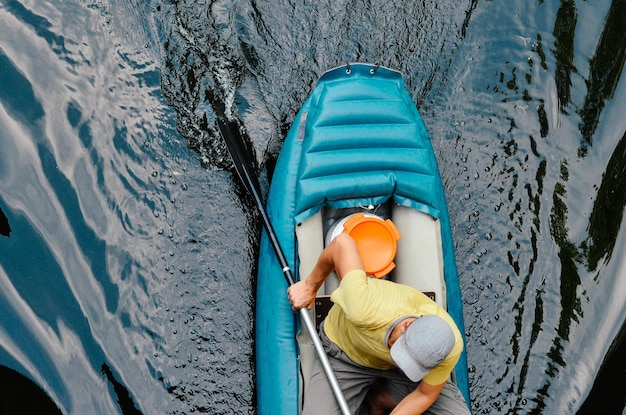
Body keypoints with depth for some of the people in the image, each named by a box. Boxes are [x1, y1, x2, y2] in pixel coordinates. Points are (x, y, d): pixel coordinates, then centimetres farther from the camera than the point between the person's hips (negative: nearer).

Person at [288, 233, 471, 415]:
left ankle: (380, 396, 8)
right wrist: (310, 285, -16)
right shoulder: (364, 311, -45)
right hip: (345, 352, -2)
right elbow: (342, 242, -32)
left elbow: (425, 394, -15)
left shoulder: (450, 347, -34)